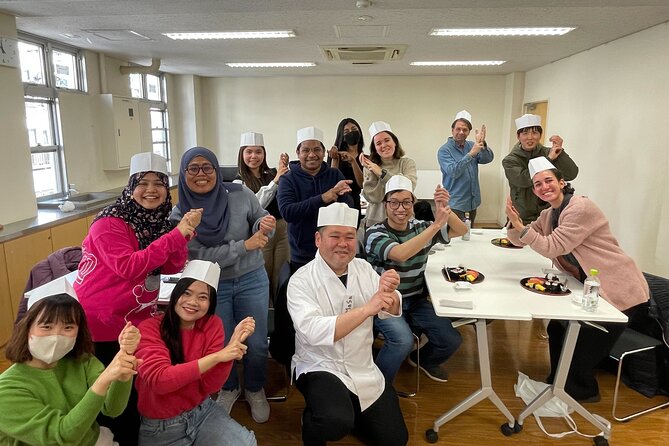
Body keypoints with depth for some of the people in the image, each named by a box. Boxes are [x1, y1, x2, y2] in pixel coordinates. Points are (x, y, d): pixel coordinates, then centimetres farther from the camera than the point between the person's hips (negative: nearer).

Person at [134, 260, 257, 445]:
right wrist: (217, 356, -32)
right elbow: (158, 380, -29)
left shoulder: (212, 324, -7)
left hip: (202, 411, 2)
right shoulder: (150, 328, -15)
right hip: (160, 425, -2)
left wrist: (234, 344, -25)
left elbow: (210, 386, -10)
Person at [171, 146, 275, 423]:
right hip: (212, 287, 0)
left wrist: (264, 225, -25)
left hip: (252, 280, 1)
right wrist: (245, 245, -26)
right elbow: (201, 257, -18)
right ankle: (228, 389, 42)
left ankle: (255, 390, 36)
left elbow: (262, 220, 1)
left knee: (256, 343, 7)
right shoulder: (179, 215, -11)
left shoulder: (240, 194, -10)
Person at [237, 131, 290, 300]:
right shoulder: (239, 182, -4)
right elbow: (256, 204, -18)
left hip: (282, 230, 4)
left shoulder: (272, 174, 7)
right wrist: (275, 180, -23)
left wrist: (285, 171, -17)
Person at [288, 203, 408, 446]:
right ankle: (313, 420, 4)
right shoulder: (301, 281, -17)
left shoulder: (363, 268, -1)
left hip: (364, 368, 5)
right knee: (336, 422, -32)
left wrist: (389, 292, -30)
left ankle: (349, 409, 32)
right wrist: (366, 308, -37)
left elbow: (392, 311, -7)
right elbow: (314, 332, -30)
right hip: (320, 367, -5)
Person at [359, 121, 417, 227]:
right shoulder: (370, 167, 6)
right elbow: (373, 198, -5)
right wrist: (371, 173, -11)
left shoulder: (407, 163, 4)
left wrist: (382, 173, -12)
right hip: (375, 221, 0)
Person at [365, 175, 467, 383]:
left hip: (417, 301, 6)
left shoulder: (420, 227, 3)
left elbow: (461, 230, 4)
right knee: (403, 340, -30)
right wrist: (436, 225, -35)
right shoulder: (375, 233, -15)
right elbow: (400, 254, -34)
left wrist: (445, 209, -16)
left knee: (452, 340, -6)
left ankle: (423, 360, 28)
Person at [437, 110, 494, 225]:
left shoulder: (471, 145, 7)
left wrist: (482, 144, -25)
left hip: (472, 202, 6)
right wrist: (471, 154, -28)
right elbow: (453, 172, -22)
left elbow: (488, 159, -7)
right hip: (455, 204, -5)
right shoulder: (444, 150, -9)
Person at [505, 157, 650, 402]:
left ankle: (584, 390, 26)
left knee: (581, 346, -1)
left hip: (621, 292, -8)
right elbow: (520, 241, 7)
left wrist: (521, 226, -27)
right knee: (557, 328, 12)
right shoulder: (548, 215, 5)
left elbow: (552, 247, -24)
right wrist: (515, 223, -12)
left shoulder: (581, 208, -21)